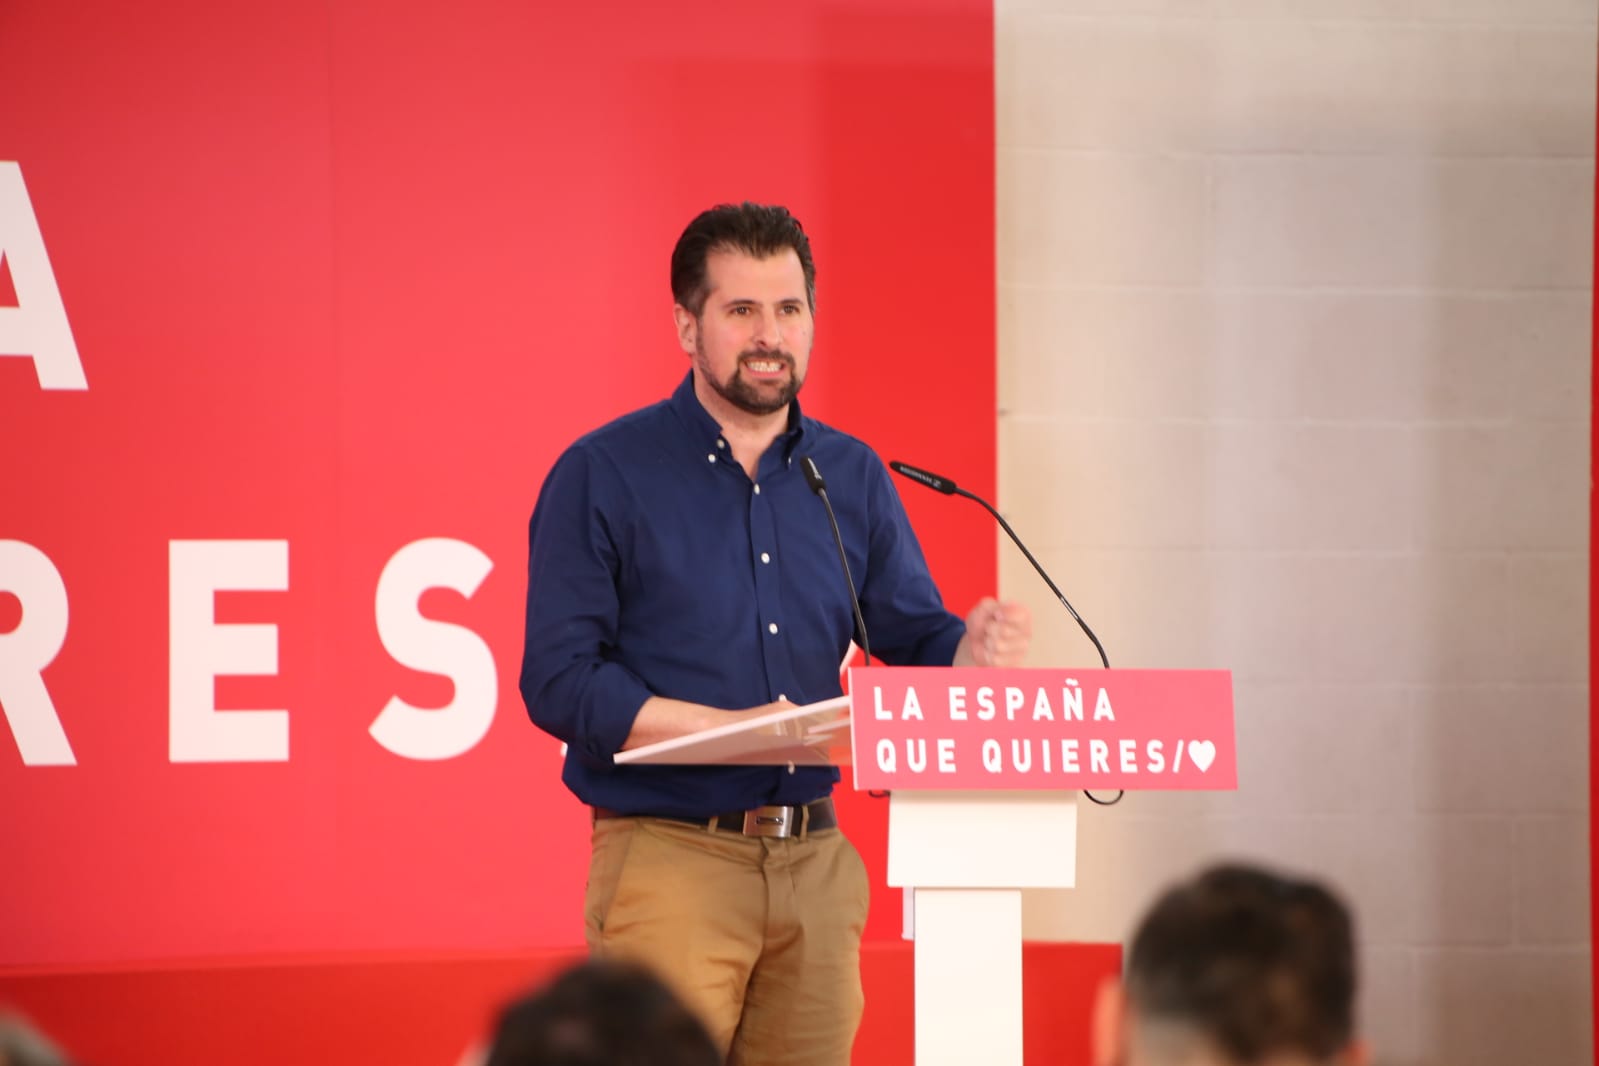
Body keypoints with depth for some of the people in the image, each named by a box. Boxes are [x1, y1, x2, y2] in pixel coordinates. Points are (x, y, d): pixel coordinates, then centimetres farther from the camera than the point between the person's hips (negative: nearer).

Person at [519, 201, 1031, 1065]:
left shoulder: (851, 477, 14)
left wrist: (973, 649, -11)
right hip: (668, 856, -5)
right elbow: (558, 682, -9)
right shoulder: (603, 475, -1)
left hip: (817, 860, 5)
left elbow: (916, 643, 14)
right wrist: (739, 729, -18)